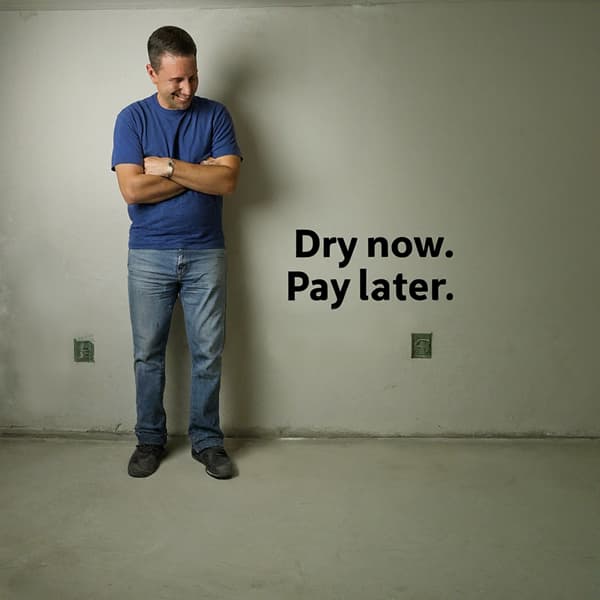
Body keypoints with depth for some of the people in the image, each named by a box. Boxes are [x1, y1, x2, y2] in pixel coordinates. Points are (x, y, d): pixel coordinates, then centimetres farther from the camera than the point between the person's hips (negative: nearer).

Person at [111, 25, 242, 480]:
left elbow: (228, 180, -11)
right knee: (148, 354, 8)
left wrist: (166, 165, -14)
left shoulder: (215, 115, 2)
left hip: (205, 255, 1)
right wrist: (200, 171, -11)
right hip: (149, 256, 0)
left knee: (208, 354, 4)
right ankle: (150, 439, 24)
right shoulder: (133, 118, -1)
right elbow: (132, 189, -14)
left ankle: (207, 440, 20)